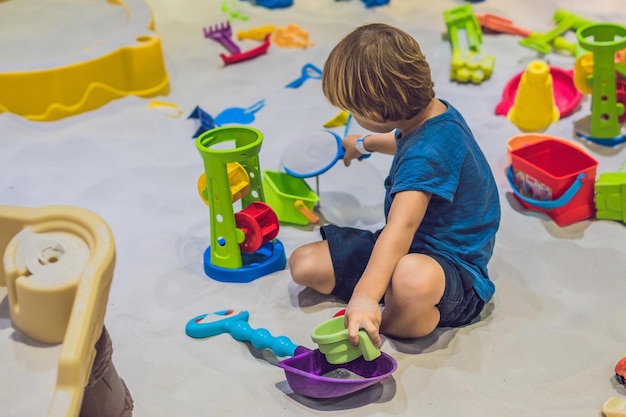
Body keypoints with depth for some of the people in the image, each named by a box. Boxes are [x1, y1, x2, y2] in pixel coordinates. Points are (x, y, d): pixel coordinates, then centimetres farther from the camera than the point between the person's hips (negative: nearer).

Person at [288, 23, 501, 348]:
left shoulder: (428, 154, -30)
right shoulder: (431, 114, 2)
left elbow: (402, 227, -42)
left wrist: (365, 296, -51)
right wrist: (365, 144, 47)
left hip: (450, 266, -10)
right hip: (409, 246, 10)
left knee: (413, 279, -47)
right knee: (304, 263, 1)